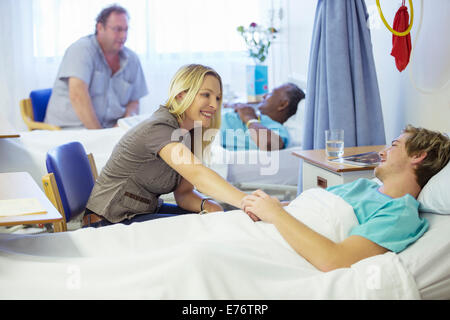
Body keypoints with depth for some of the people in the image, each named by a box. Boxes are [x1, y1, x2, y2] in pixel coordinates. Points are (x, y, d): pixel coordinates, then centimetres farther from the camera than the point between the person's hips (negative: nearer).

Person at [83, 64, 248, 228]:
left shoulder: (188, 134, 4)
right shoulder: (158, 129, -25)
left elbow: (183, 193, 2)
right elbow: (197, 174, -39)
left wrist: (207, 205, -19)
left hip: (148, 209, 9)